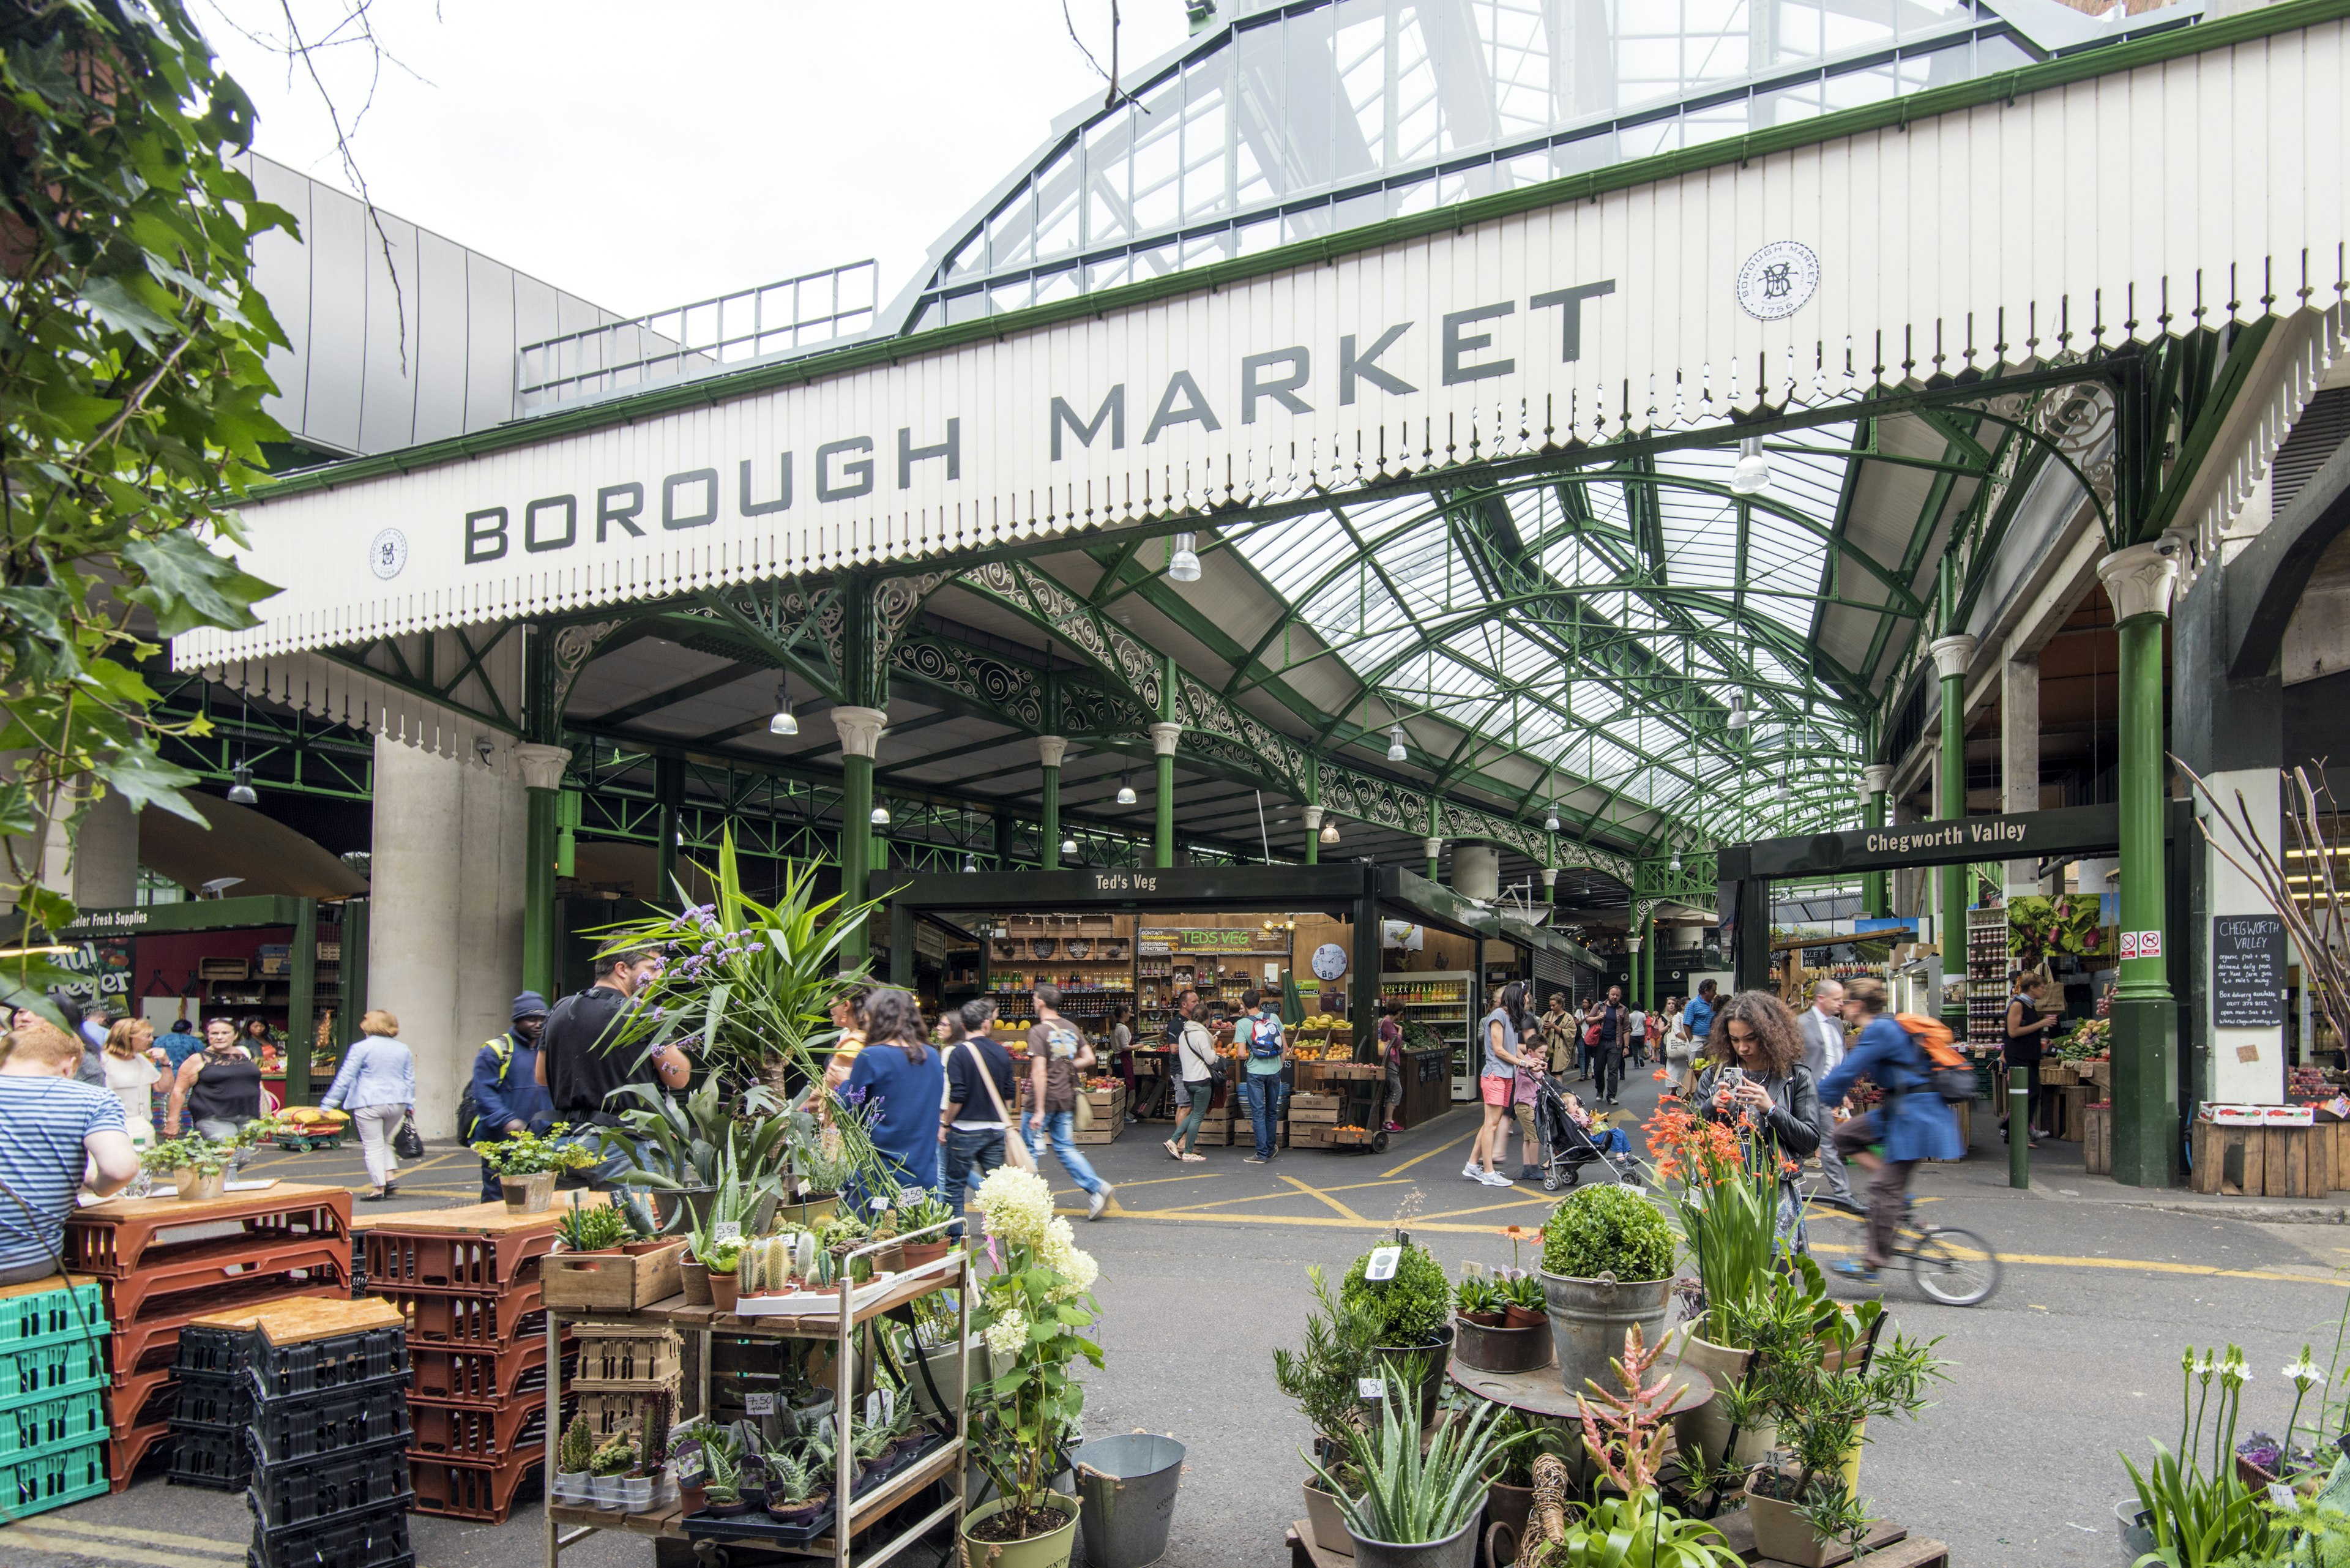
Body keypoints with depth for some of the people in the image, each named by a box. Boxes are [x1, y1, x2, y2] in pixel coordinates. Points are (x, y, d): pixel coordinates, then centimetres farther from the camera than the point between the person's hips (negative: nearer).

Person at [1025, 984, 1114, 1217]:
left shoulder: (1038, 1031, -15)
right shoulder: (1072, 1028, 6)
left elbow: (1039, 1072, -20)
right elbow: (1089, 1059, 9)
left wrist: (1039, 1110, -20)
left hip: (1044, 1099, -6)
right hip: (1066, 1099, 6)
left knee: (1031, 1150, 8)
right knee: (1065, 1148, 12)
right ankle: (1096, 1187, -1)